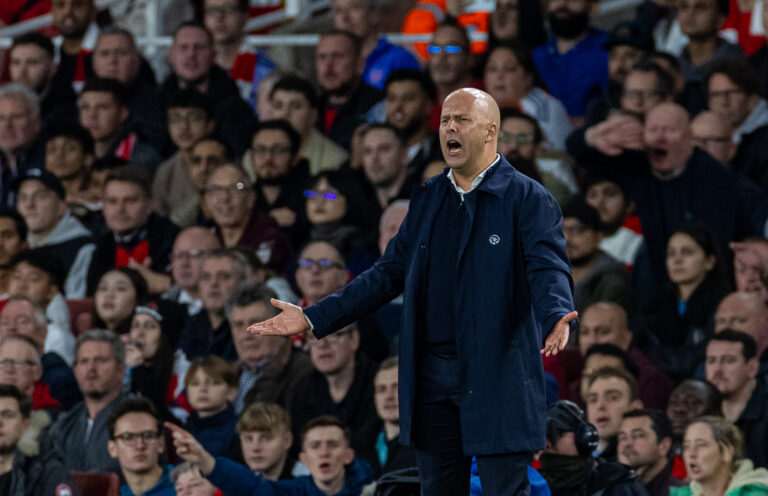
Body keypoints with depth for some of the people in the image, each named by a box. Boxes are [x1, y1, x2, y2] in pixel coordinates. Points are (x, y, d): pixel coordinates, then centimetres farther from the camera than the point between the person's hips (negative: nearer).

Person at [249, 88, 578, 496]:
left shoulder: (529, 199, -3)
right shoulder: (428, 200, 16)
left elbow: (549, 271, -14)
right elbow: (389, 273, 18)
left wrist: (556, 317, -37)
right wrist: (313, 319, 13)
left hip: (498, 377, -6)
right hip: (432, 379, 6)